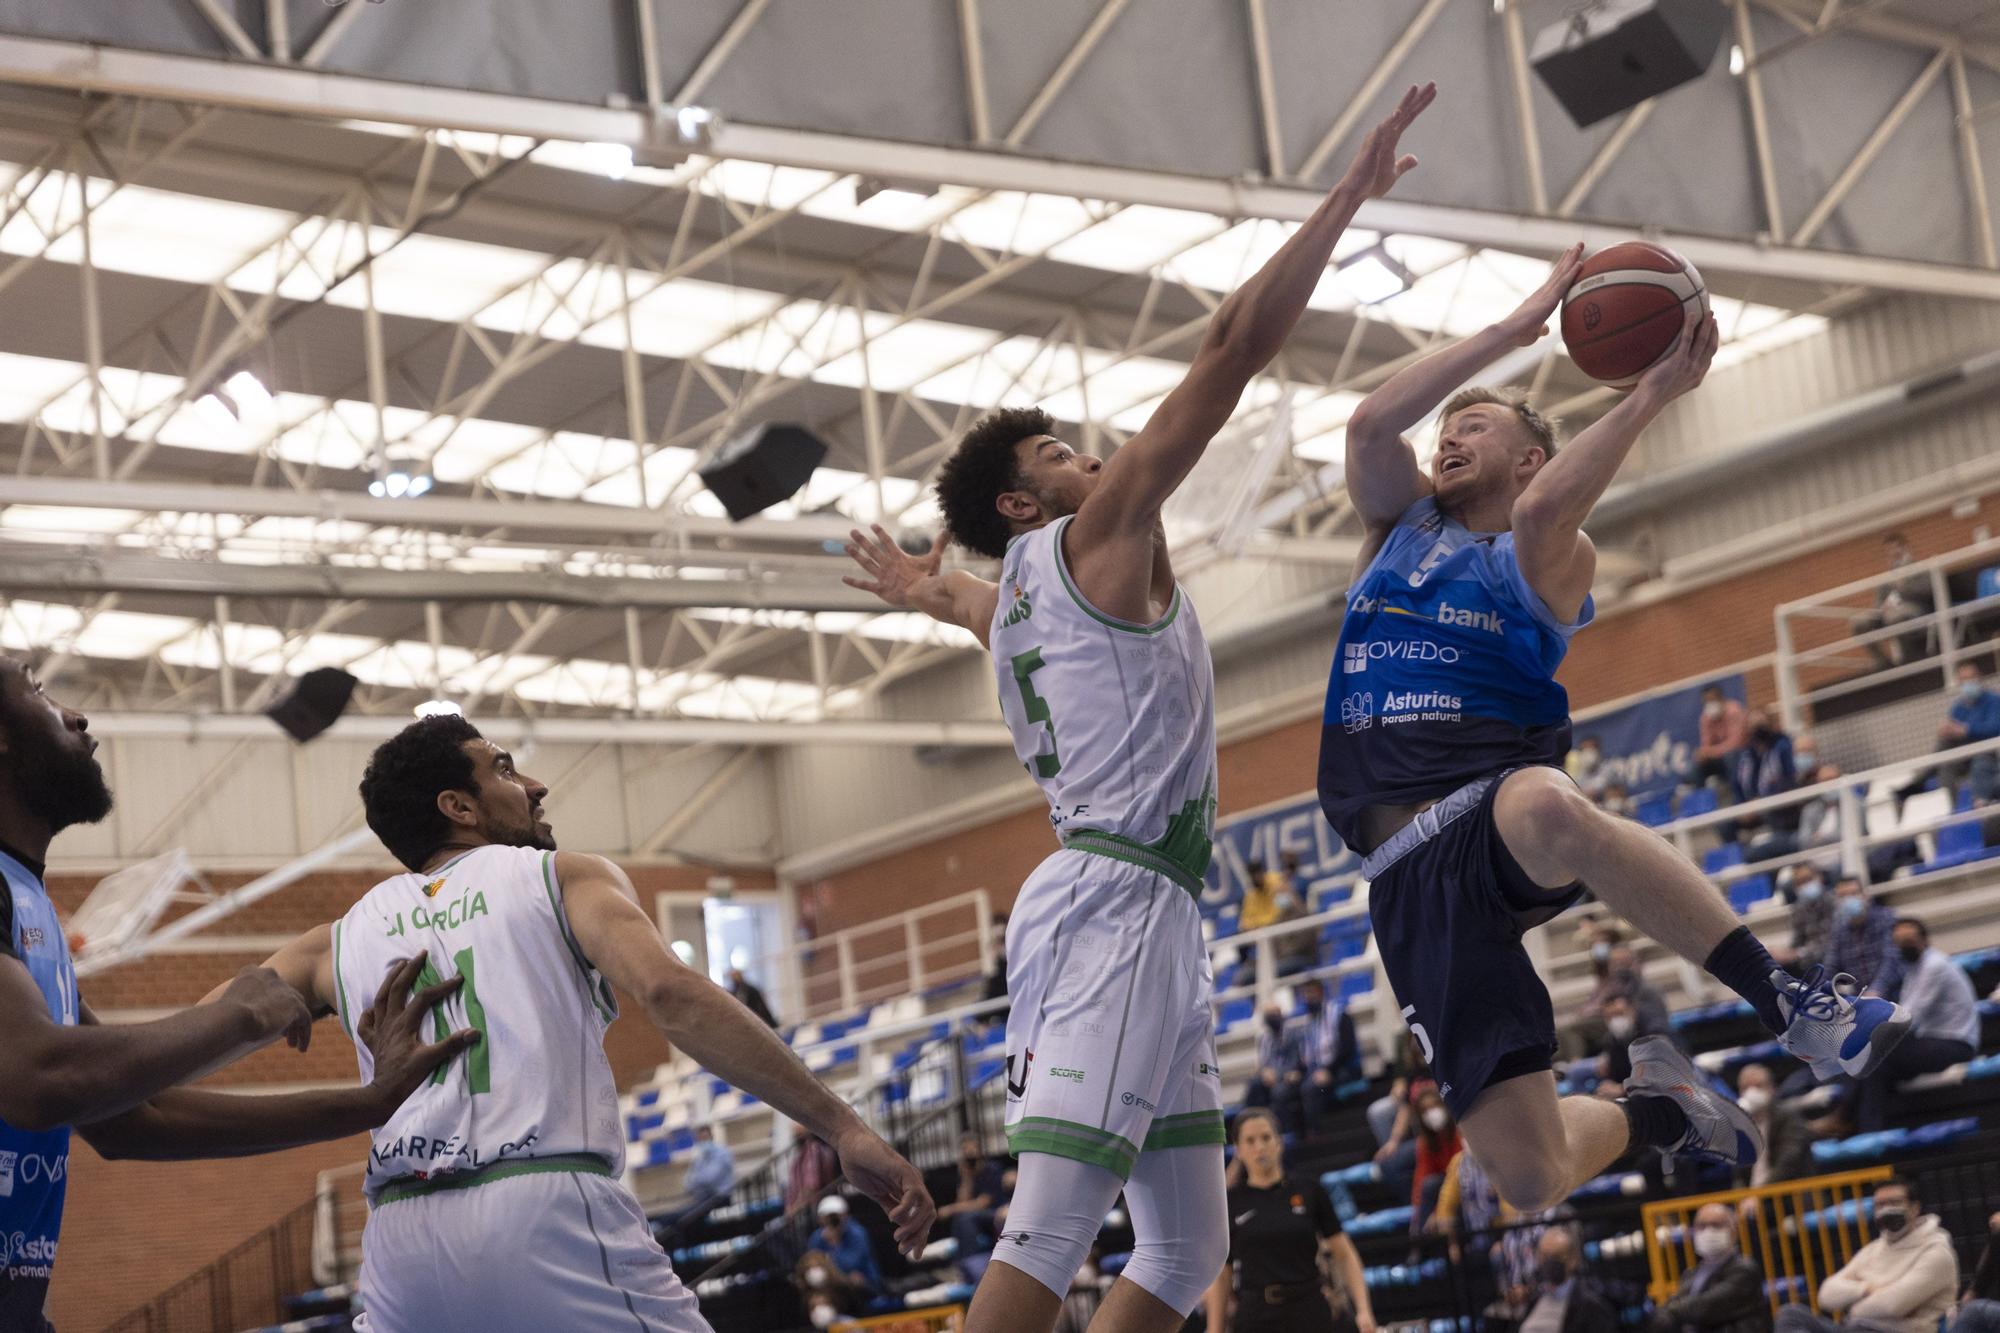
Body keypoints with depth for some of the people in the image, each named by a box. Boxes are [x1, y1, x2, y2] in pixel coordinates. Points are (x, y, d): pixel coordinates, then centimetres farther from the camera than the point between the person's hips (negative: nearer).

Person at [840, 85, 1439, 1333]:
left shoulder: (1006, 599, 22)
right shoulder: (1102, 531, -1)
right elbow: (1237, 344, -6)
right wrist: (1351, 192, -4)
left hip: (1143, 917, 11)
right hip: (1117, 902, -11)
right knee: (1053, 1229, -18)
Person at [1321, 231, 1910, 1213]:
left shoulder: (1551, 565, 10)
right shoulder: (1400, 522, 21)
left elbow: (1538, 513, -15)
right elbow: (1372, 422, 1)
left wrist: (1651, 394, -18)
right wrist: (1516, 328, 2)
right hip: (1409, 874, 3)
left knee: (1546, 808, -47)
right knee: (1532, 1177, -12)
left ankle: (1791, 1004, -34)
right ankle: (1656, 1106, 25)